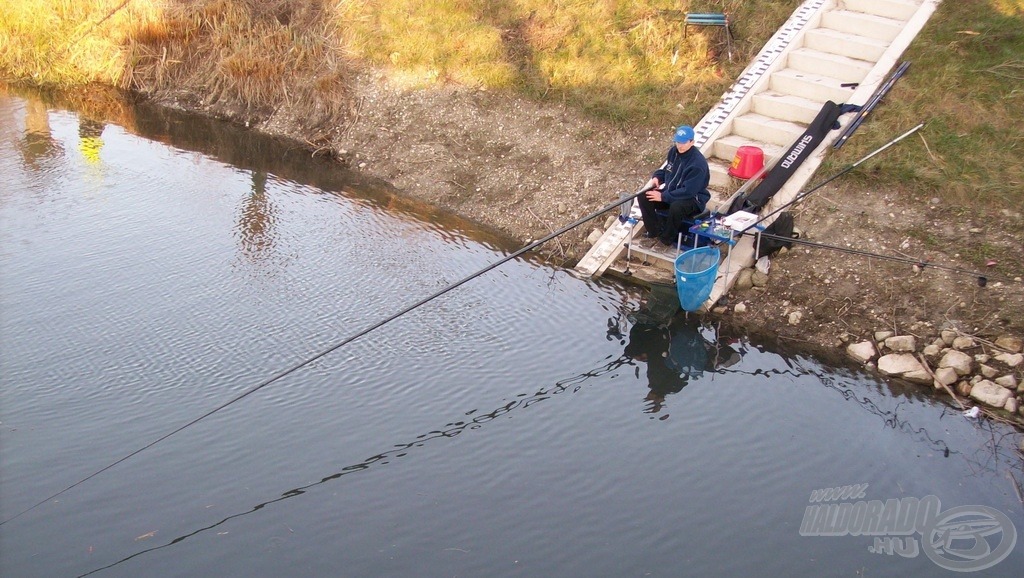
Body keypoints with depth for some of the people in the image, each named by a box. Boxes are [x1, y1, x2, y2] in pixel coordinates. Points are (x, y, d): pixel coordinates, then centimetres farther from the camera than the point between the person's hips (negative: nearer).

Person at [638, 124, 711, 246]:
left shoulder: (698, 163, -26)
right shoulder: (674, 151, -2)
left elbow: (688, 191, -29)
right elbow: (665, 168, 16)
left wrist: (663, 196, -27)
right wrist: (656, 177, -7)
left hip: (693, 198, -7)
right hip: (671, 192, 7)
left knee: (676, 207, -41)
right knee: (643, 197, -11)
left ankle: (667, 237, -15)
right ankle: (654, 230, 1)